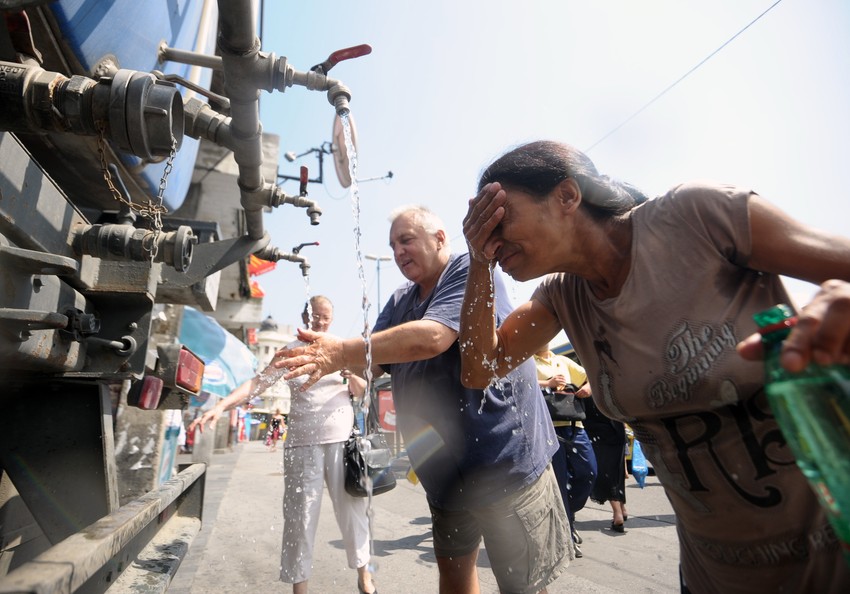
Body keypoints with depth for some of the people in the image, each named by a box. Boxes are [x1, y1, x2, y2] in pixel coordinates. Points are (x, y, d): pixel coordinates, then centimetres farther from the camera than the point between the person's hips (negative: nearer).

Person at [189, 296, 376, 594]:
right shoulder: (291, 351, 4)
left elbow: (362, 392, 11)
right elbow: (257, 381, -7)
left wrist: (352, 376, -11)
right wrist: (221, 405, -22)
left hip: (342, 440, 1)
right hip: (303, 443, -1)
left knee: (352, 509, 8)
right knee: (299, 515, 4)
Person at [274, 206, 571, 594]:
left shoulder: (470, 272, -14)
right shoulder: (400, 303, 10)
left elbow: (432, 337, -30)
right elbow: (375, 360, 4)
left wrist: (340, 352, -30)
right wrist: (326, 354, -17)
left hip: (506, 457, -7)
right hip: (445, 466, 8)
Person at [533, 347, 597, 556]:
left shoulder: (563, 361, 19)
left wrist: (588, 388, 2)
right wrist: (549, 383, -15)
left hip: (575, 426, 6)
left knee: (588, 472, 4)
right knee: (559, 480, 0)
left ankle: (568, 514, 29)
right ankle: (566, 531, 17)